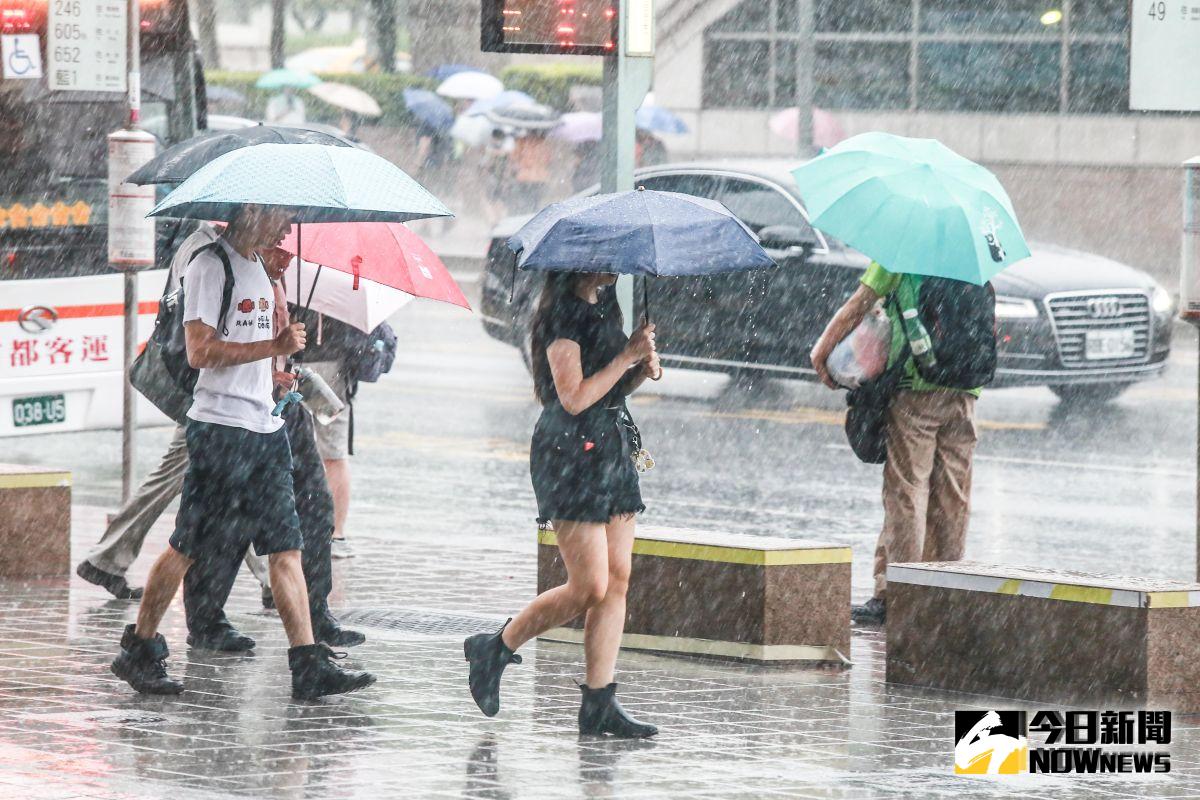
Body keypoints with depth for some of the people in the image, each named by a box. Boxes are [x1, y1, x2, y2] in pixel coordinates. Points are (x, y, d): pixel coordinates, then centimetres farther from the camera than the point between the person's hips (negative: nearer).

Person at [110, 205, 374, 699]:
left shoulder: (257, 268, 17)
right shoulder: (211, 267, -10)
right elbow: (199, 351, -19)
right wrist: (273, 347, -20)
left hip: (263, 426, 8)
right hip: (220, 429, -8)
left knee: (286, 547, 1)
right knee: (188, 547, -2)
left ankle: (309, 667, -3)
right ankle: (139, 652, 10)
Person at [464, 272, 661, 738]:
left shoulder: (603, 310, 15)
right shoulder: (564, 318, -12)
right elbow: (574, 398, -20)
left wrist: (640, 372, 4)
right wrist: (627, 357, -16)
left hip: (613, 451, 9)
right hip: (571, 455, -9)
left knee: (617, 581, 3)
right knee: (590, 586, -11)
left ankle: (599, 705, 4)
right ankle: (494, 650, 7)